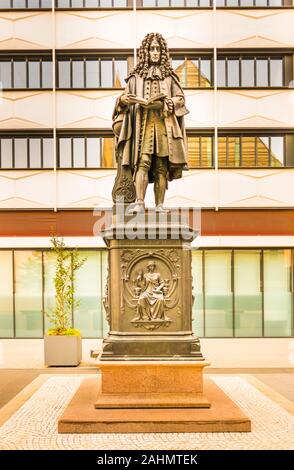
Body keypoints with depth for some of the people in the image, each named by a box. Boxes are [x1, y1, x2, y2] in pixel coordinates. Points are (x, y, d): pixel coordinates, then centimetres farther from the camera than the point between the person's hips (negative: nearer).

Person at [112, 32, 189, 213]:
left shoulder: (170, 75, 16)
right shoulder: (137, 76, 15)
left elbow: (181, 98, 8)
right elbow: (125, 97, 12)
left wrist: (163, 103, -10)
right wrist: (124, 100, -13)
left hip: (164, 124, 1)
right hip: (143, 123, -1)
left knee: (162, 166, -2)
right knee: (143, 161, -16)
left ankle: (160, 204, 2)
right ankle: (140, 202, -22)